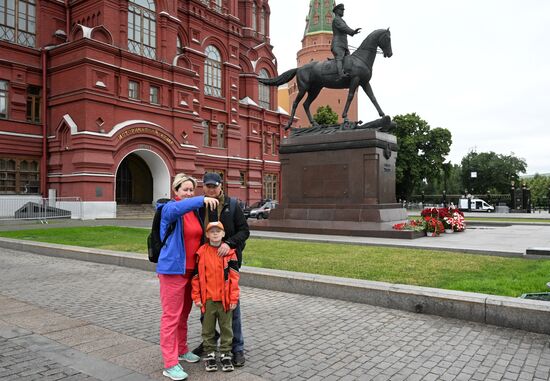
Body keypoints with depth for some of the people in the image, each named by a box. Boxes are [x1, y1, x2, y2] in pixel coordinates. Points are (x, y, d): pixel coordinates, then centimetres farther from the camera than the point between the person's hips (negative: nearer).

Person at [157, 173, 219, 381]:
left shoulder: (195, 210, 10)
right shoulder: (169, 209, -10)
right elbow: (175, 209, -36)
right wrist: (202, 199, -42)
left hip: (191, 270, 7)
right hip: (172, 270, -7)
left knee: (184, 313, 20)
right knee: (171, 315, -3)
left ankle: (182, 350, 36)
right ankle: (170, 364, 5)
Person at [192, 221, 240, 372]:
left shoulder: (229, 252, -4)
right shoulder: (201, 252, -3)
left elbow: (234, 277, -4)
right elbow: (196, 276, 1)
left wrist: (234, 298, -6)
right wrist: (196, 297, -1)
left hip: (225, 298, 0)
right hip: (207, 298, 1)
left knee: (226, 328, 10)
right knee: (208, 329, 12)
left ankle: (225, 354, 24)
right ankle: (210, 354, 27)